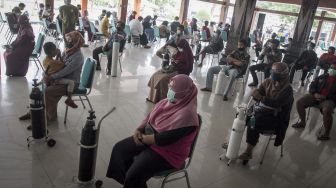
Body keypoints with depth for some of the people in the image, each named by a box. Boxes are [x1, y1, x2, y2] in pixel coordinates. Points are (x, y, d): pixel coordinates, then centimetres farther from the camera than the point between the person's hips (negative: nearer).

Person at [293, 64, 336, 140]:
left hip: (328, 100, -4)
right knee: (299, 102, -16)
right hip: (315, 96, 4)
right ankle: (302, 122, 6)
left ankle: (326, 132, -14)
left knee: (327, 111, -36)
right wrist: (315, 94, -9)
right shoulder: (323, 76, 13)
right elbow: (312, 85, 10)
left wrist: (325, 97, -19)